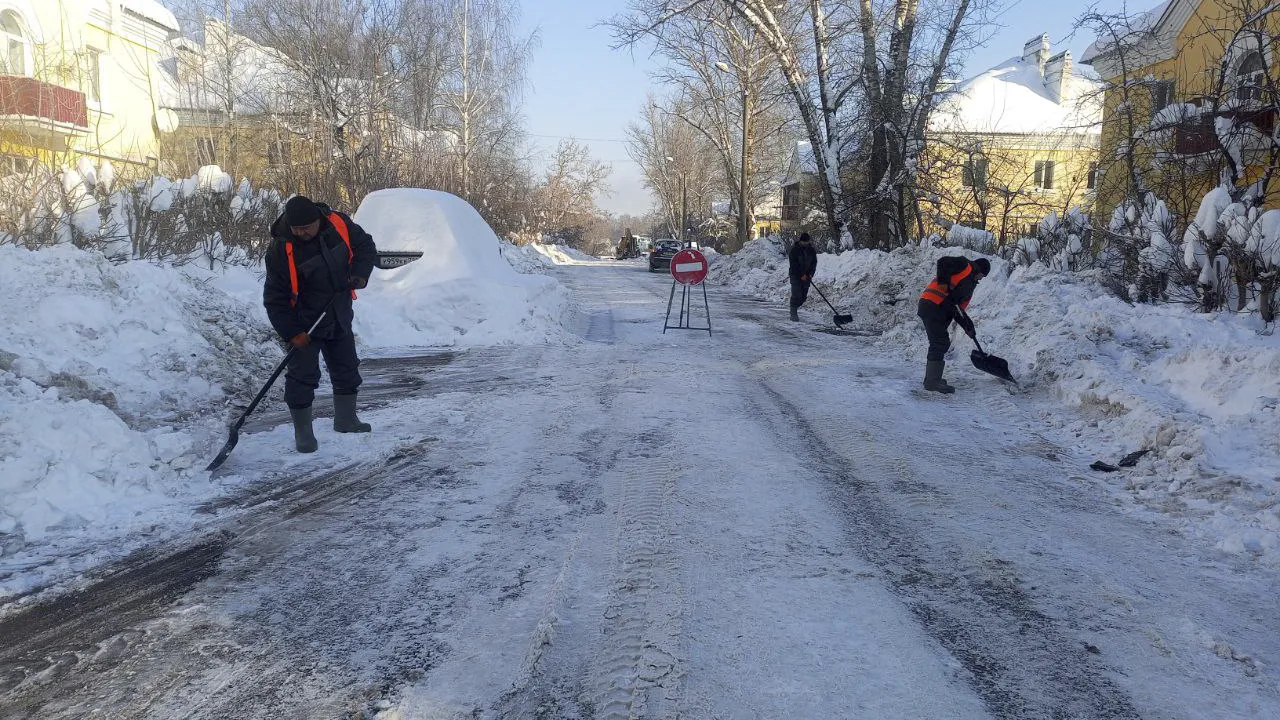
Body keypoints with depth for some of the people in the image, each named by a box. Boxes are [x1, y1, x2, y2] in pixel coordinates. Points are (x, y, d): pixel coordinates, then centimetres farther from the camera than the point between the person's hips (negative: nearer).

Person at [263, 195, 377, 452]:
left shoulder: (338, 223, -13)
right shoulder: (281, 248, -24)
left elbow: (366, 246, 6)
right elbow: (275, 297, -19)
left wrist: (359, 273, -12)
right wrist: (292, 333, -23)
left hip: (339, 318, 5)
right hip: (303, 324, -5)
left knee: (347, 369, 17)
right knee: (302, 376, -6)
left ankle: (345, 419, 36)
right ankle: (303, 433, 9)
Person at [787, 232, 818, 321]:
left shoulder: (811, 250, 6)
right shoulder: (794, 250, -9)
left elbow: (814, 263, 9)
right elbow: (793, 264, -14)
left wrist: (810, 274, -5)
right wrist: (801, 275, -17)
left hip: (806, 276, 5)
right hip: (795, 275, -5)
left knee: (804, 296, 4)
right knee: (796, 295, -12)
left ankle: (794, 308, 25)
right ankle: (793, 314, -5)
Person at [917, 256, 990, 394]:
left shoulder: (970, 285, 27)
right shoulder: (964, 265, 1)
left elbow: (959, 308, 20)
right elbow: (943, 262, -16)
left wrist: (967, 325, 7)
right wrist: (943, 283, -22)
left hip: (941, 309, 10)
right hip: (931, 305, -10)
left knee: (942, 343, 16)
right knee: (940, 343, -11)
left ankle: (931, 378, 26)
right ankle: (932, 382, -9)